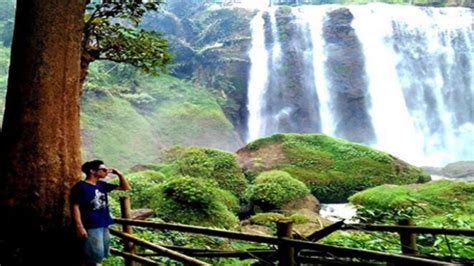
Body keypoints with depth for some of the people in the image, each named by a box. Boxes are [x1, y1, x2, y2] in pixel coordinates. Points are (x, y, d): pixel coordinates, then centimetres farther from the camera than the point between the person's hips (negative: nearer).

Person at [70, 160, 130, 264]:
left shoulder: (102, 185, 10)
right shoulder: (80, 186, -10)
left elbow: (125, 187, 17)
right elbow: (75, 207, -13)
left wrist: (119, 174, 2)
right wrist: (79, 227, -19)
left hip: (104, 226, 8)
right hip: (91, 227, -8)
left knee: (102, 255, 13)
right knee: (95, 255, -9)